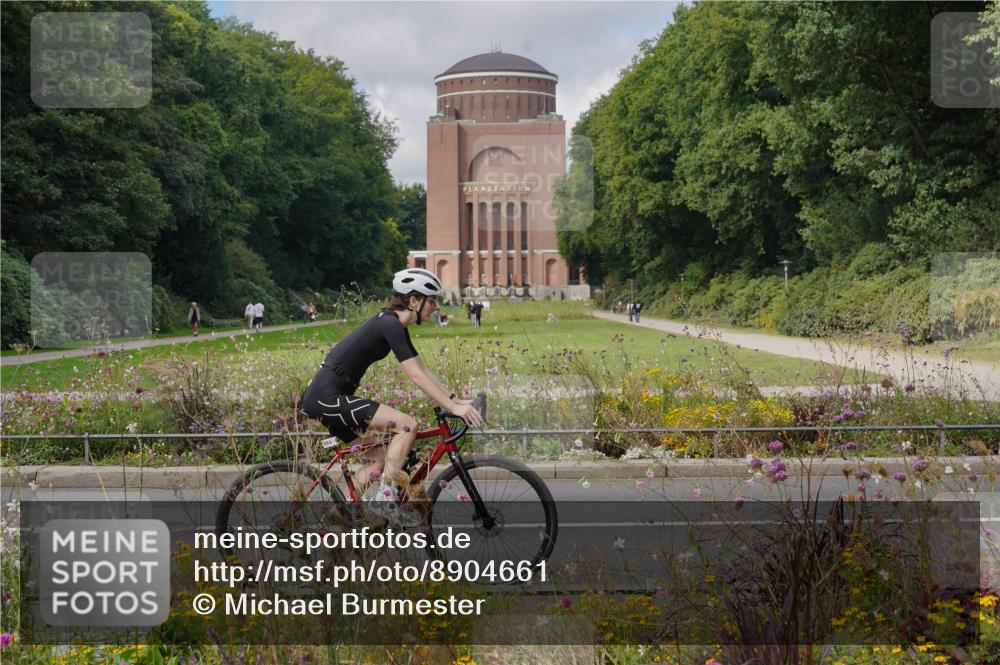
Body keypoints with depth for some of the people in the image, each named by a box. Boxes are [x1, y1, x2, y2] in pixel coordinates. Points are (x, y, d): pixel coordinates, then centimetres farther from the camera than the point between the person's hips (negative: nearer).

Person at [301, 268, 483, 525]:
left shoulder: (394, 325, 14)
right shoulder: (391, 324, -16)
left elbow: (423, 371, 17)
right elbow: (417, 376, -21)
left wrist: (455, 399, 11)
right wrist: (453, 408, -21)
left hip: (326, 399, 10)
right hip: (328, 398, -10)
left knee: (378, 459, 15)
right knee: (408, 424, -16)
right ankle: (386, 499, -11)